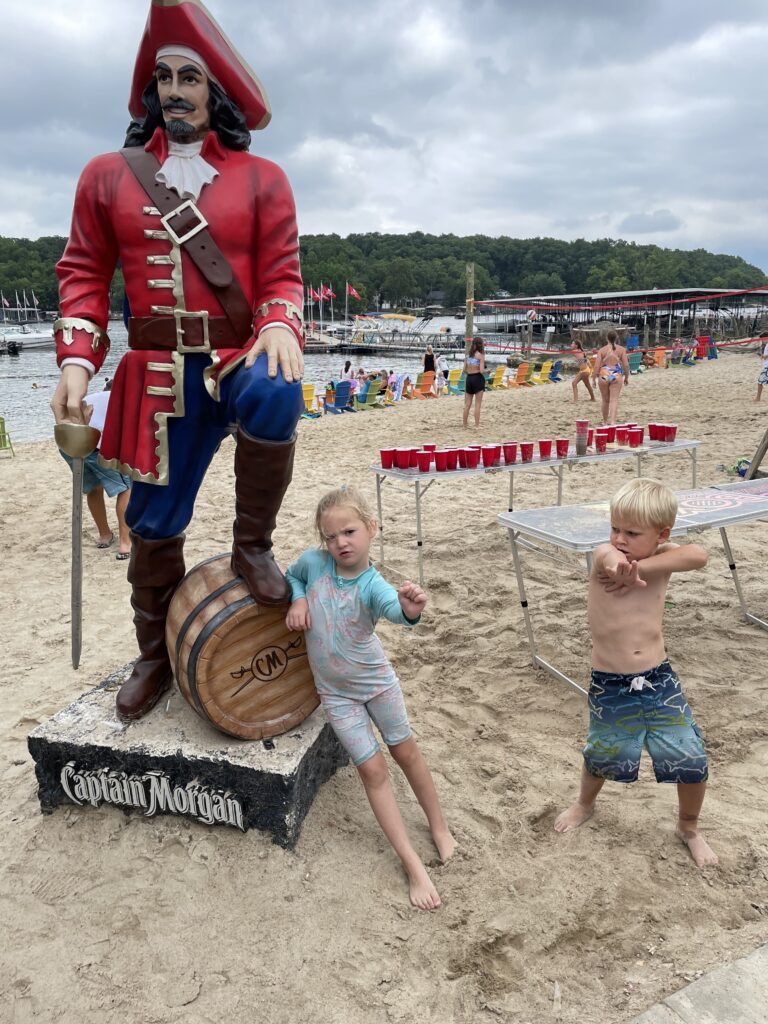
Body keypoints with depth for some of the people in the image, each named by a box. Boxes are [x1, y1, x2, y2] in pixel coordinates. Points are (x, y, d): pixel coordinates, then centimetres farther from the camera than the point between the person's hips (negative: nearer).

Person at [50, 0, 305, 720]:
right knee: (154, 520, 6)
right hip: (158, 375, 2)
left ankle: (252, 547, -14)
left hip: (239, 358, -1)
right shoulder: (108, 175, 9)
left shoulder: (262, 180, 5)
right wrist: (76, 360, -5)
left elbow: (282, 272, 2)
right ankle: (156, 656, 29)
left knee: (276, 400, -38)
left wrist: (281, 327, -20)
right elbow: (84, 274, 9)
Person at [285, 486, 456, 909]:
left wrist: (410, 607, -74)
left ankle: (439, 827, 39)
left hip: (376, 679, -2)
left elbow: (394, 608, -50)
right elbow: (292, 575, 7)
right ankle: (413, 865, 12)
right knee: (372, 769, 4)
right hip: (336, 692, 2)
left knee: (406, 751, 14)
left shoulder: (372, 585, -27)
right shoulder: (314, 562, -18)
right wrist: (298, 599, -15)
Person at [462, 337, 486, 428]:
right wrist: (486, 371, 3)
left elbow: (464, 370, 6)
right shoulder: (481, 355, -10)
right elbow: (482, 370, -17)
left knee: (467, 404, 11)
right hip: (478, 378, -5)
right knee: (477, 404, 1)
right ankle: (477, 425, 1)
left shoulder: (468, 355, 6)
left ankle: (465, 424, 17)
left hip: (469, 378, 5)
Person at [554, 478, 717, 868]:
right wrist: (621, 567, -65)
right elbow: (611, 557, -41)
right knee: (602, 757, 17)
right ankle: (585, 803, 51)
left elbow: (698, 555, -29)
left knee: (693, 762, 5)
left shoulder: (661, 557, -7)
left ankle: (689, 828, 35)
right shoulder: (604, 555, -15)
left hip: (659, 681, 2)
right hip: (610, 687, -2)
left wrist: (635, 569, -34)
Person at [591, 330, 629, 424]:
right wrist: (626, 377, 12)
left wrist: (593, 379, 4)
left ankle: (605, 421, 30)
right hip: (616, 376, -1)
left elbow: (596, 366, -3)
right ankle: (612, 421, -20)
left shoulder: (602, 350, 0)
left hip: (603, 376, 1)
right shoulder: (621, 349, 2)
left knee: (605, 400, 15)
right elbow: (626, 365, 0)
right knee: (614, 400, -4)